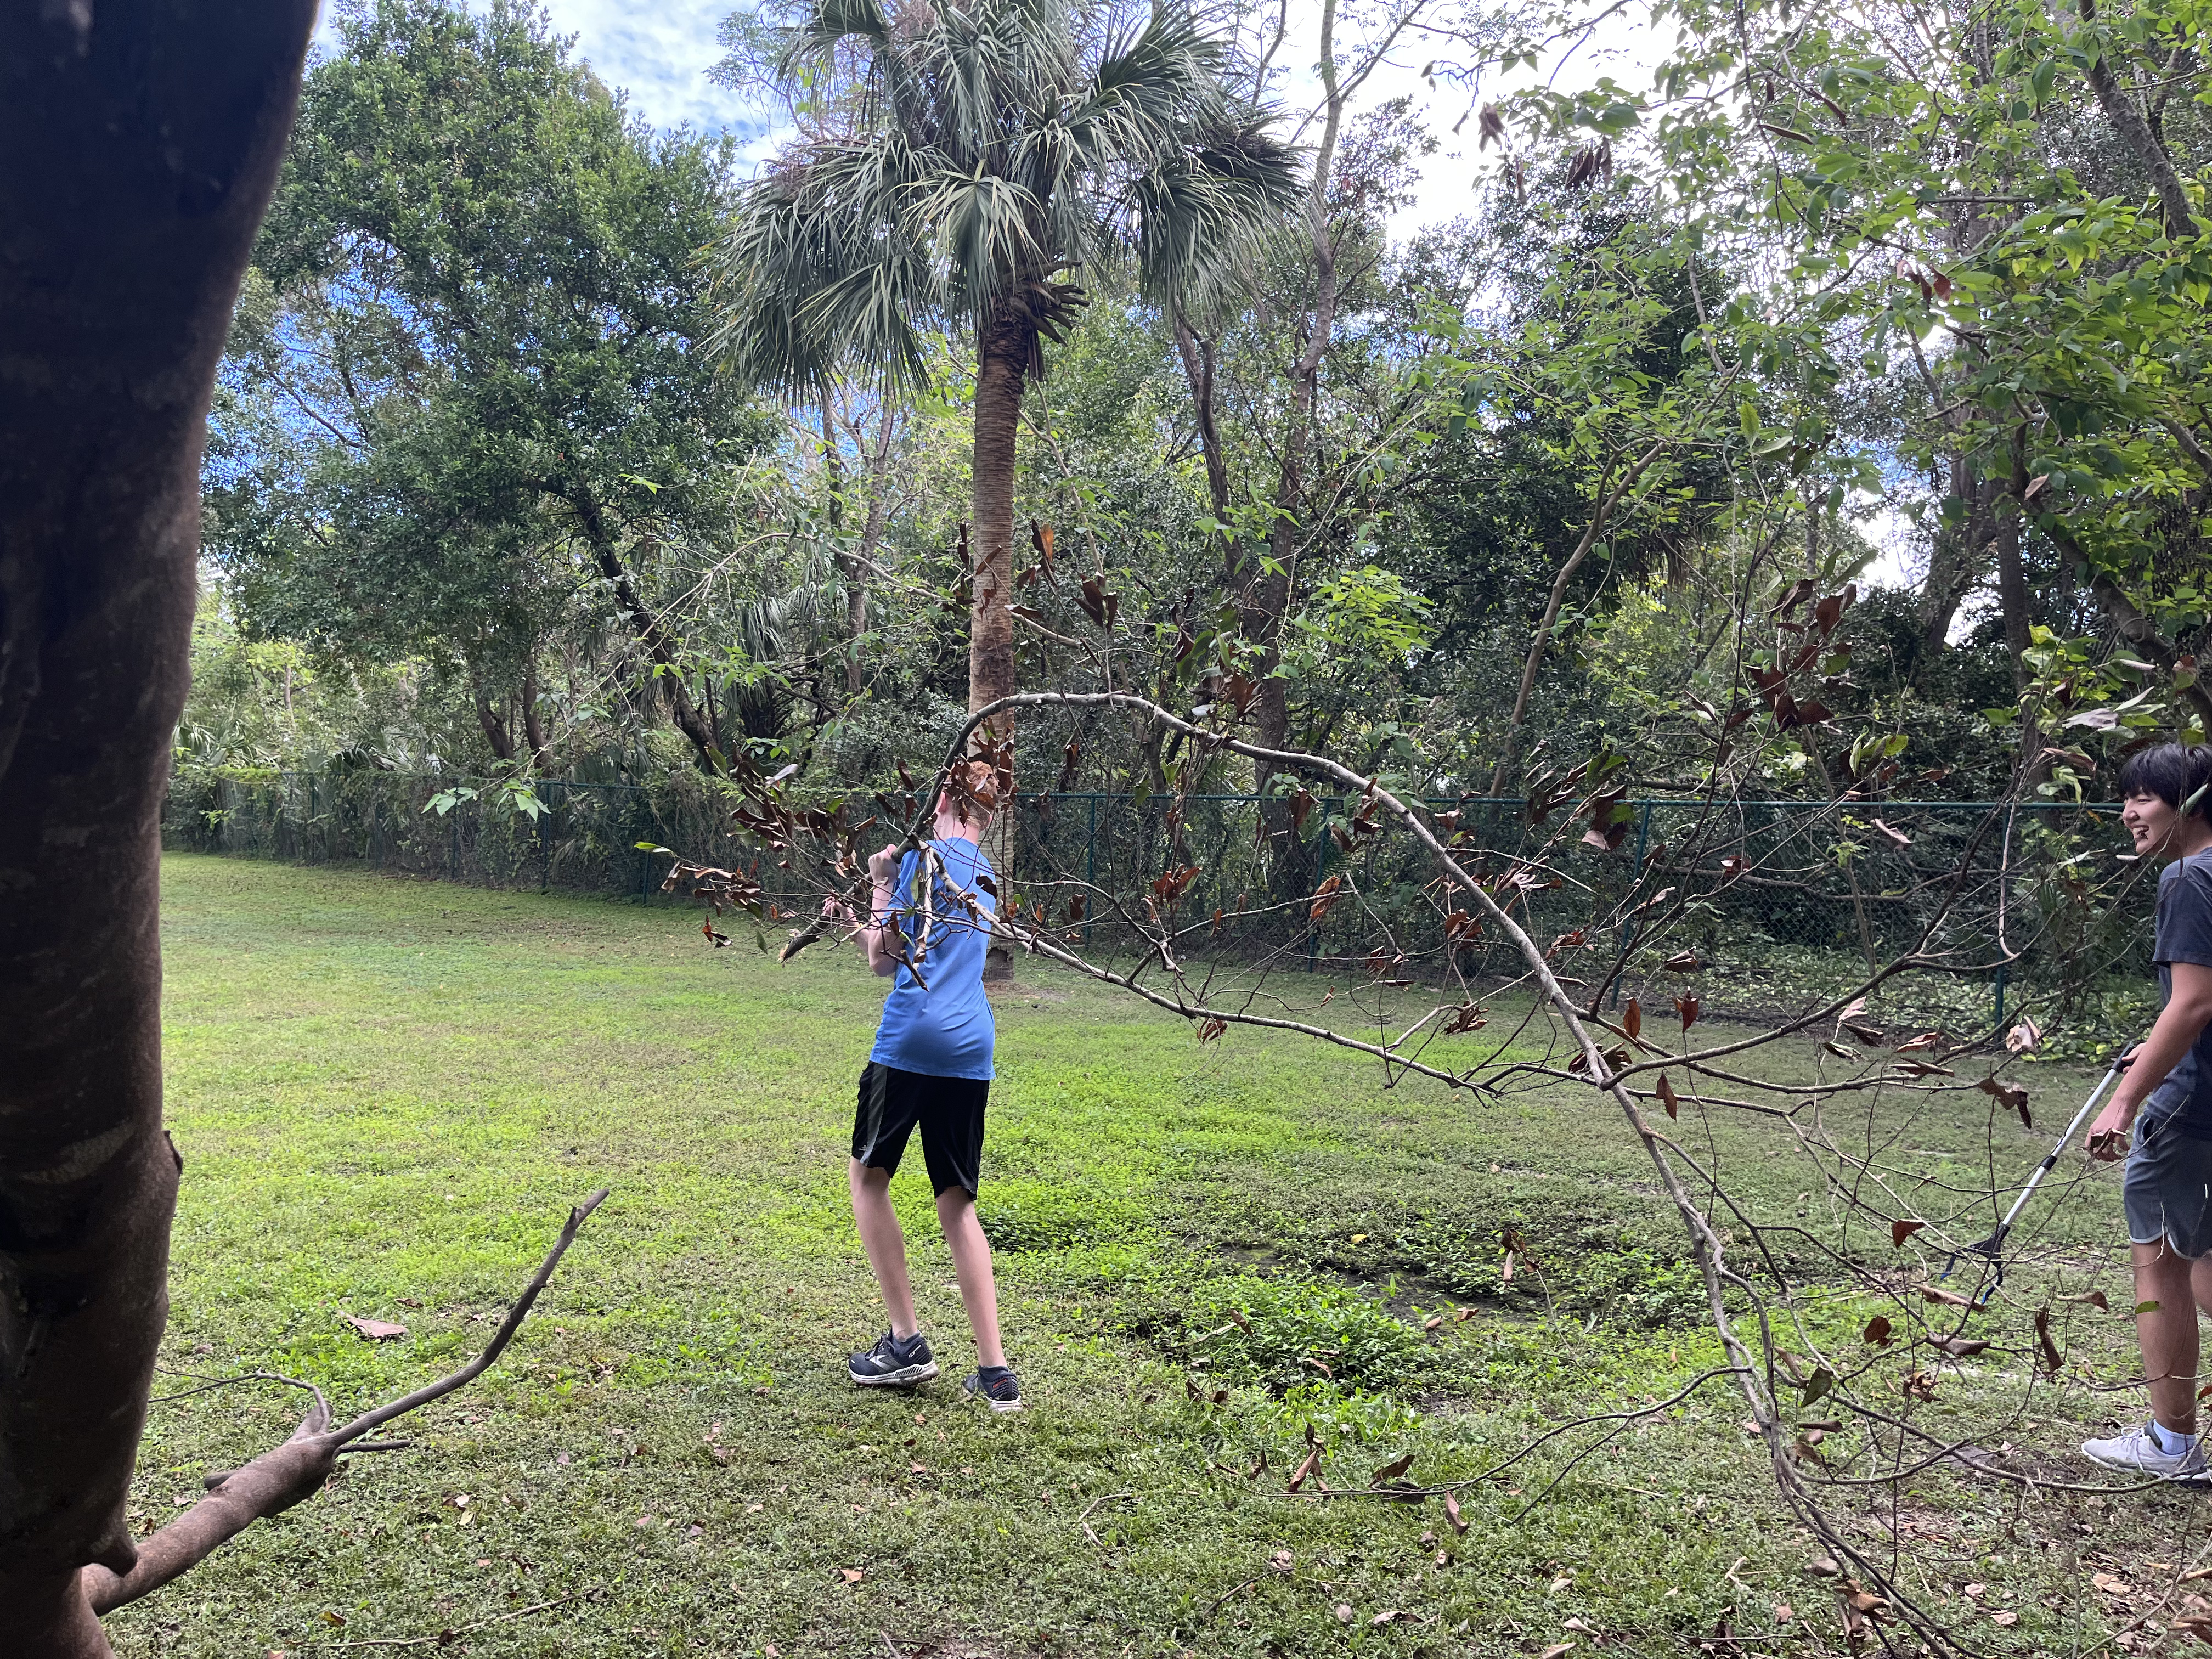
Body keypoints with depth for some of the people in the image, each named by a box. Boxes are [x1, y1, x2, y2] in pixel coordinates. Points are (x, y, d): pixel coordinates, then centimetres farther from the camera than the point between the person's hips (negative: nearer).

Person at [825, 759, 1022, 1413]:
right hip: (971, 1048, 6)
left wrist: (882, 883, 9)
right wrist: (857, 923, 33)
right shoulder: (985, 877, 20)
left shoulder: (924, 856, -2)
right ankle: (994, 1370, 6)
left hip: (911, 1039, -6)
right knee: (957, 1203, 10)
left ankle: (907, 1341, 9)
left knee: (869, 1174, 12)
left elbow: (885, 960, -1)